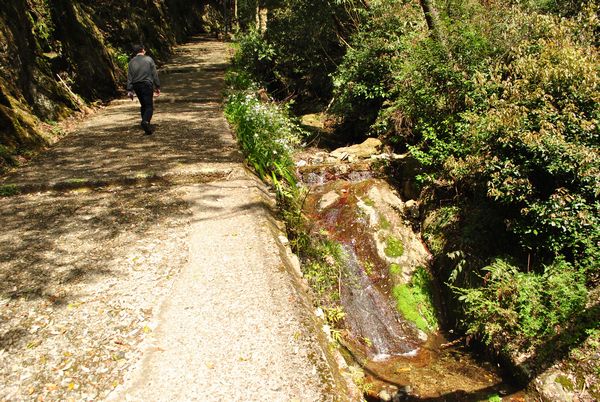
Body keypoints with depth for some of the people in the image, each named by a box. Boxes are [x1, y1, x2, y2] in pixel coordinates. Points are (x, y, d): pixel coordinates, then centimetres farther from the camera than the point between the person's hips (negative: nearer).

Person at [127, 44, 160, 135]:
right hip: (147, 84, -4)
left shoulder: (132, 62, 8)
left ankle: (146, 127, 19)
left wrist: (129, 90, 7)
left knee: (143, 105, 16)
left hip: (136, 86, 4)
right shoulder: (149, 59, 0)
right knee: (149, 106, -6)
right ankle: (145, 121, -31)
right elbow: (154, 74, -2)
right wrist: (157, 87, 2)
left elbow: (129, 77, 5)